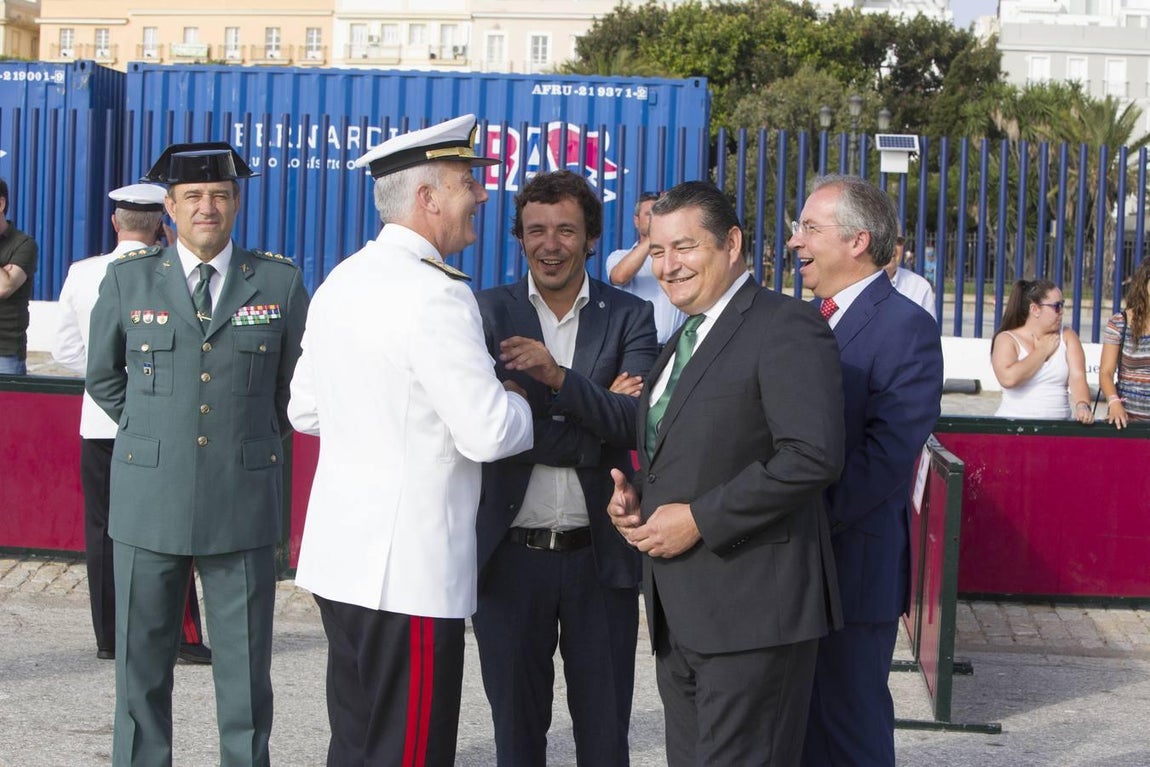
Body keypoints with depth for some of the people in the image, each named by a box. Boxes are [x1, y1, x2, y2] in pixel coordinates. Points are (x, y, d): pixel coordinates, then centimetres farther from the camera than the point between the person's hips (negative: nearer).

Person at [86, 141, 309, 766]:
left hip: (243, 504, 0)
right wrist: (151, 431, 13)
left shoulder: (281, 281, 3)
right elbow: (102, 376, 18)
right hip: (149, 501, 1)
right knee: (142, 664, 8)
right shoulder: (128, 279, 4)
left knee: (245, 668, 5)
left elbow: (294, 380, 16)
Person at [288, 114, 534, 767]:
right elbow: (489, 434, -19)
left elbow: (305, 410, 19)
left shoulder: (341, 282, 10)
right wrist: (520, 401, 1)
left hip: (340, 555, 9)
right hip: (409, 568, -9)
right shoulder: (435, 295, -17)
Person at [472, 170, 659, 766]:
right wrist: (593, 424, -19)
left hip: (600, 557, 0)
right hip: (510, 555, 0)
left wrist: (559, 377, -27)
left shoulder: (630, 318, 2)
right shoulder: (488, 312, 0)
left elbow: (637, 422, -13)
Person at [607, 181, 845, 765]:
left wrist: (699, 518, -19)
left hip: (751, 607, -9)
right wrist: (635, 497, 7)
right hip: (677, 616, 9)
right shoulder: (680, 343, 20)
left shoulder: (786, 327, -11)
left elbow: (813, 455, -22)